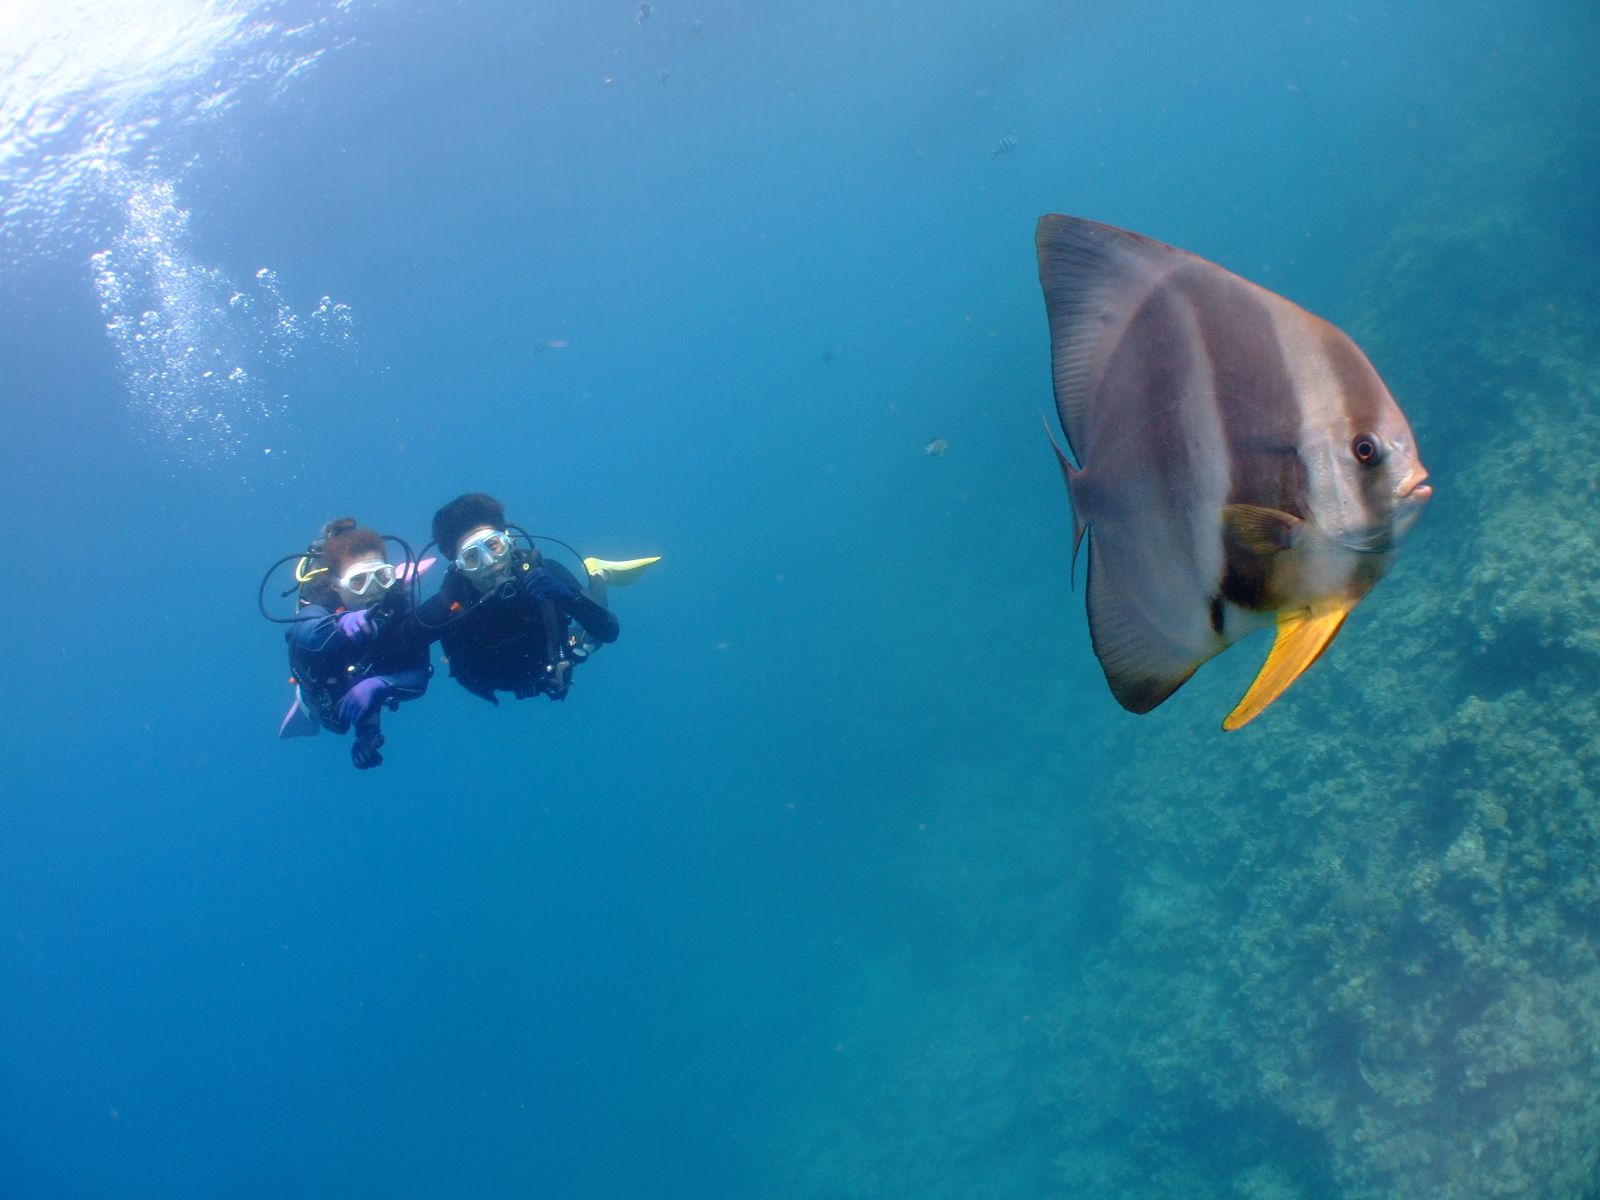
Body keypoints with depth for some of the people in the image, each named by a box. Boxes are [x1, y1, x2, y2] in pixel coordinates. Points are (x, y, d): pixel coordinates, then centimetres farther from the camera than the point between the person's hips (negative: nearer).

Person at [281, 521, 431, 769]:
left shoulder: (400, 603, -39)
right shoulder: (322, 604, -44)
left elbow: (418, 676, -41)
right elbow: (304, 631, -69)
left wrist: (378, 685, -62)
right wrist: (340, 624, -91)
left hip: (368, 692, 2)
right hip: (325, 694, -2)